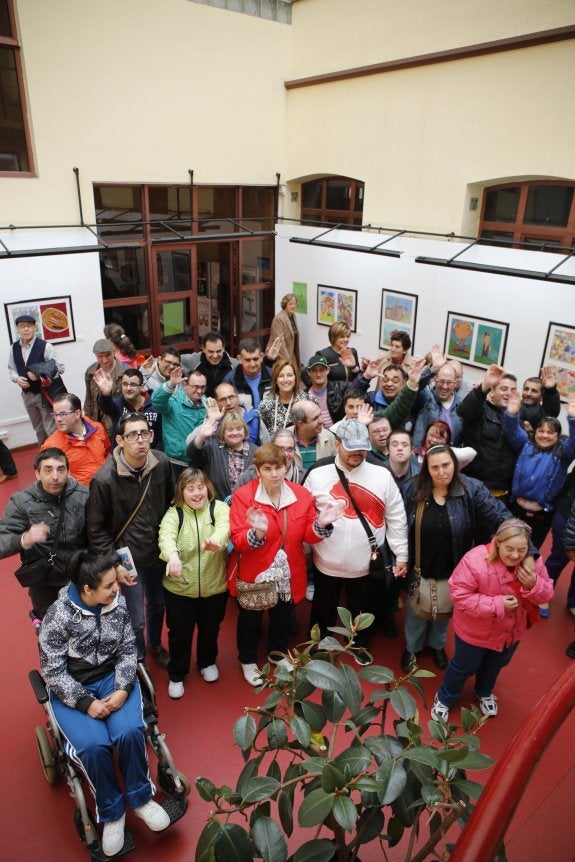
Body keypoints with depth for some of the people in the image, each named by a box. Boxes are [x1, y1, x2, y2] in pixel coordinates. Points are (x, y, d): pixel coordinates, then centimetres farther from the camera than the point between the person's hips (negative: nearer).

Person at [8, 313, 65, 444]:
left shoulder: (45, 346, -12)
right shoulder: (13, 348, 3)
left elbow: (59, 368, -12)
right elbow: (11, 369, 12)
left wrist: (40, 375, -22)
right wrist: (17, 378, -10)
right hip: (27, 394, 5)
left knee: (52, 429, -2)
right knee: (38, 429, 19)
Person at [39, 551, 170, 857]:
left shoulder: (118, 604, -7)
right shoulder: (57, 616, -18)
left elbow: (128, 651, 0)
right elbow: (53, 671, -14)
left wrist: (122, 689, -15)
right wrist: (87, 702, -20)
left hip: (113, 678, 2)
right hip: (71, 689, -2)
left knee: (130, 732, -23)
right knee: (94, 746, -25)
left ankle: (140, 797, 4)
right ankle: (111, 811, 2)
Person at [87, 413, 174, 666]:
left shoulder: (161, 463, -14)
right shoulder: (105, 479, -24)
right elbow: (96, 528, -13)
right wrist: (114, 564, -14)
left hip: (158, 552, 4)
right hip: (128, 559, -4)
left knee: (158, 604, 24)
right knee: (136, 619, 7)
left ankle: (155, 645, 53)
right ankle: (138, 662, 37)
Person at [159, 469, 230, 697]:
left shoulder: (219, 508, -8)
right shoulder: (173, 513, -8)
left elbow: (224, 527, -30)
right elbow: (166, 535, -29)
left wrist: (216, 540, -54)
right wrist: (172, 554, -51)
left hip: (214, 585, 1)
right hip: (179, 587, 0)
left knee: (210, 628, 21)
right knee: (179, 631, 14)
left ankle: (207, 663, 49)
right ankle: (176, 674, 38)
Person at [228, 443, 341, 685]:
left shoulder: (301, 495, -9)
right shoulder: (243, 495, -19)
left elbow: (308, 535, -4)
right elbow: (237, 540, -23)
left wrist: (320, 525, -25)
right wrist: (257, 533, -43)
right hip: (254, 573, -3)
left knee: (282, 616, 26)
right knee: (250, 619, 20)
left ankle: (277, 653, 54)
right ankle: (248, 660, 47)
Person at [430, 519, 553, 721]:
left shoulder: (533, 561, -19)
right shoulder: (475, 560, -35)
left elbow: (547, 594, -9)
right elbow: (459, 595, -32)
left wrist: (533, 584, -32)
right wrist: (497, 604, -35)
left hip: (511, 631, 5)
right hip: (475, 631, -5)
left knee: (495, 665, 32)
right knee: (464, 667, 19)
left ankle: (484, 693, 62)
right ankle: (444, 699, 47)